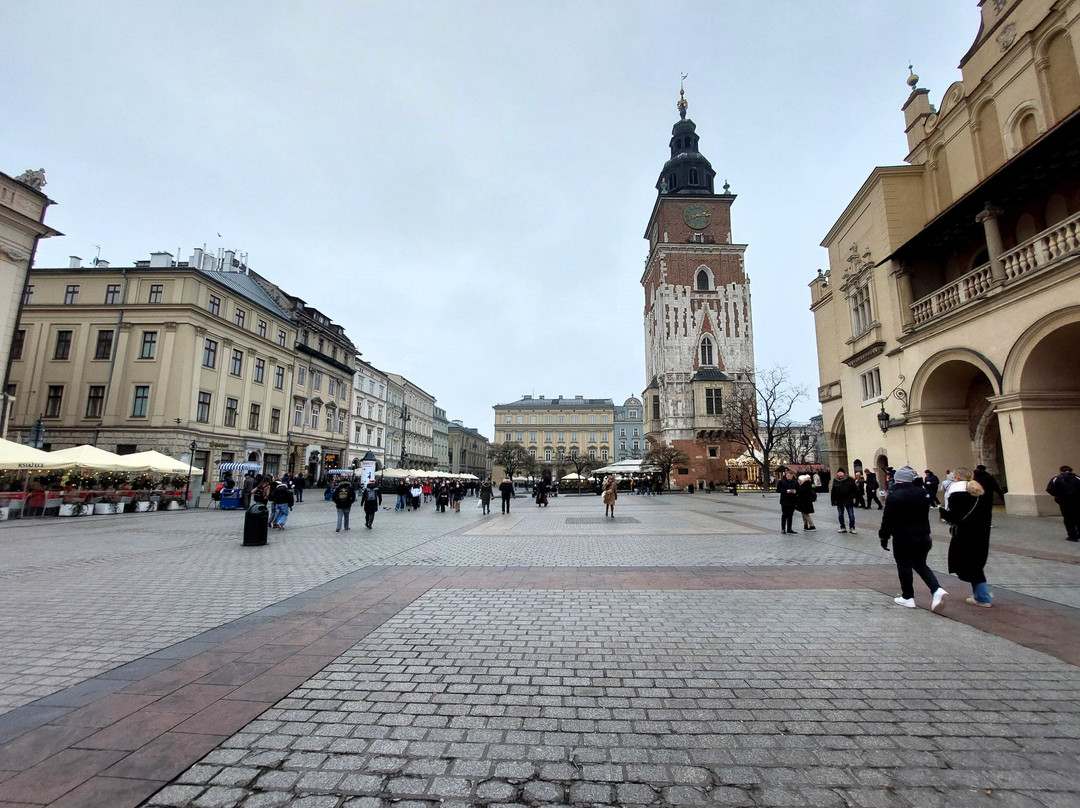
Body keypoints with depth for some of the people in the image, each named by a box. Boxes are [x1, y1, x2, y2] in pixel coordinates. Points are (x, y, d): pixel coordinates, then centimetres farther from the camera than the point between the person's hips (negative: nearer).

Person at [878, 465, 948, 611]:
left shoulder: (893, 496, -17)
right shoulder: (921, 494, 3)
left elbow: (888, 520, -16)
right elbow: (926, 514, 16)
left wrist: (884, 537, -7)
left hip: (903, 538, -6)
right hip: (923, 536, 6)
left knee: (904, 566, 6)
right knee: (920, 564, 19)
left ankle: (907, 597, 13)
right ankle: (937, 590, 3)